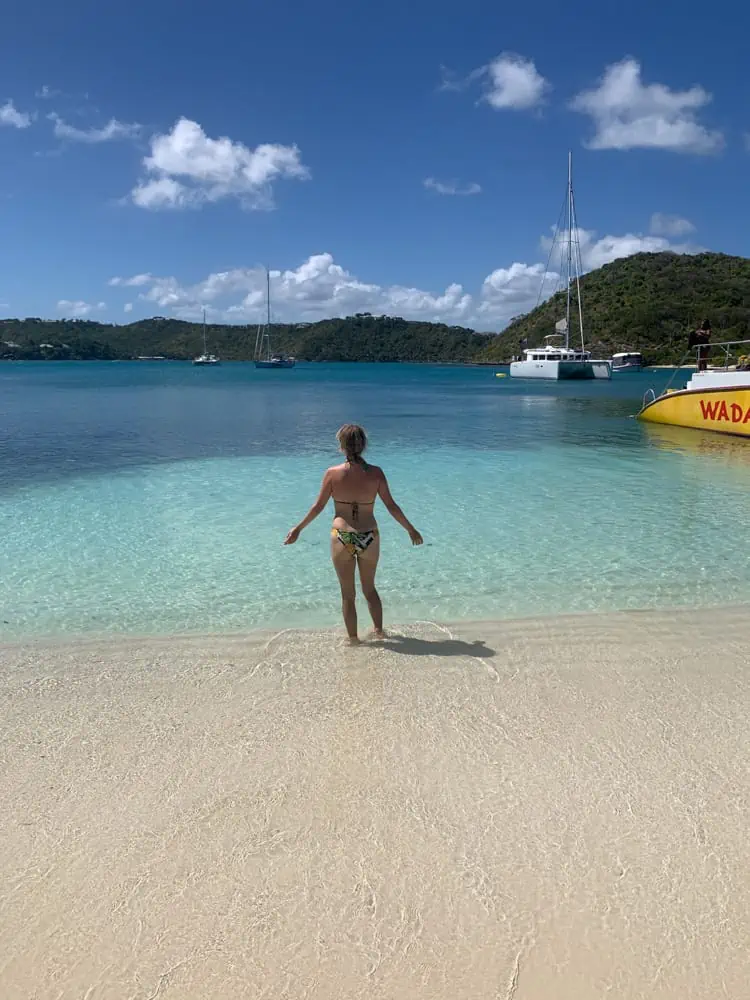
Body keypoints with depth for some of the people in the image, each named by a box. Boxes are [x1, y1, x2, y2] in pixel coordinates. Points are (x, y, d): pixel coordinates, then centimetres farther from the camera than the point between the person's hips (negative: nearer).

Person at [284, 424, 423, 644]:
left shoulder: (333, 473, -11)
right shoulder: (375, 473, -9)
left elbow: (318, 506, -3)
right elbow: (391, 506, -4)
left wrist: (298, 529, 11)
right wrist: (411, 529, 10)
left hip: (342, 538, -1)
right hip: (369, 538, 2)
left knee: (348, 594, 16)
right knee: (370, 588, 25)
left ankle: (353, 638, 26)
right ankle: (379, 631, 36)